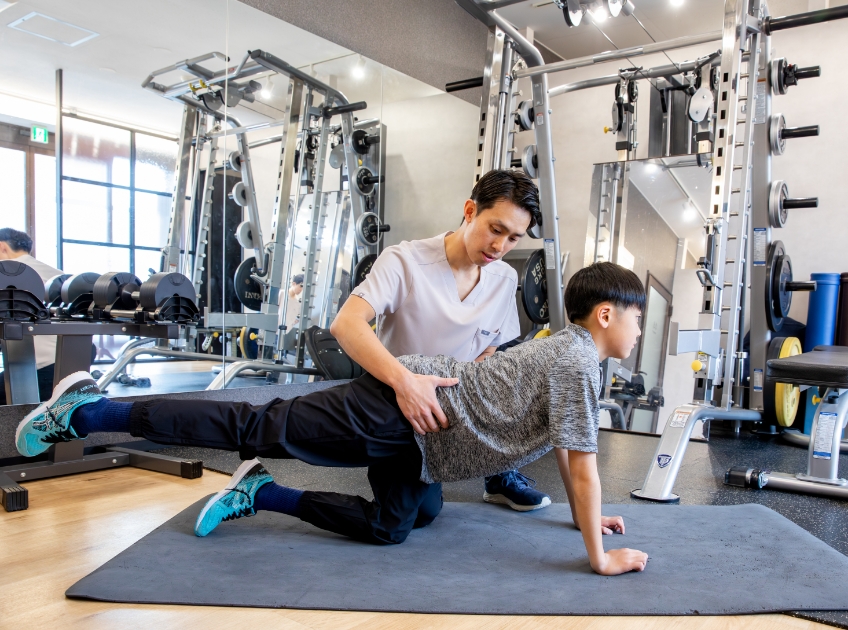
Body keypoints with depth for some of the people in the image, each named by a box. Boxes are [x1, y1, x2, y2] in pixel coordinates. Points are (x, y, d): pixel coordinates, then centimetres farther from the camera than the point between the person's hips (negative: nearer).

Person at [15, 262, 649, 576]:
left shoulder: (568, 352, 16)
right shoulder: (578, 362, -15)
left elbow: (562, 448, 25)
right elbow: (583, 466, -16)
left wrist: (585, 515, 26)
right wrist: (601, 557, -7)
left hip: (415, 435, 9)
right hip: (400, 406, -9)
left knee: (389, 525, 16)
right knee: (258, 428, -4)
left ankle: (259, 494, 19)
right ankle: (87, 410, 7)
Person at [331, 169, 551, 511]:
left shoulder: (505, 280, -6)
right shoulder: (405, 261, -21)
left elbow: (491, 355, 1)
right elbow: (346, 324, -34)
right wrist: (404, 380, -49)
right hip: (394, 397, -4)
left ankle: (501, 476, 6)